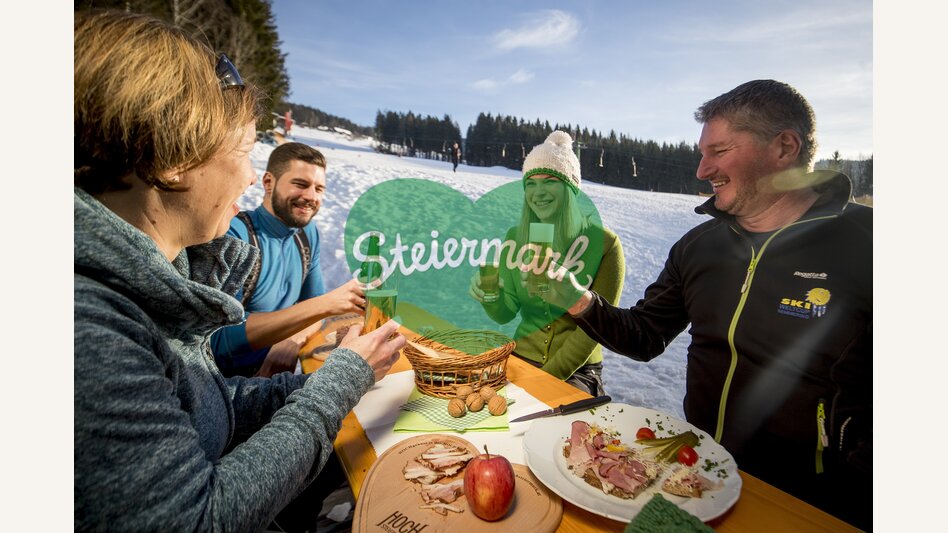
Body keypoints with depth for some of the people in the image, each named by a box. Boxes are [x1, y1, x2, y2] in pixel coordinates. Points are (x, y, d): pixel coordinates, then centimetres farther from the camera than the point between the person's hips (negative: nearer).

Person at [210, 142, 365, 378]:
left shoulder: (307, 232, 2)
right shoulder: (233, 235, -19)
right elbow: (223, 338, -27)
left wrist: (292, 341, -16)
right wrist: (325, 304, -35)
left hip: (274, 372, 6)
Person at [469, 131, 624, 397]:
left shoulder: (604, 243, -11)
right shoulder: (516, 237, 0)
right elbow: (505, 314, 1)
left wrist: (548, 376, -14)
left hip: (577, 371, -3)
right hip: (521, 358, 3)